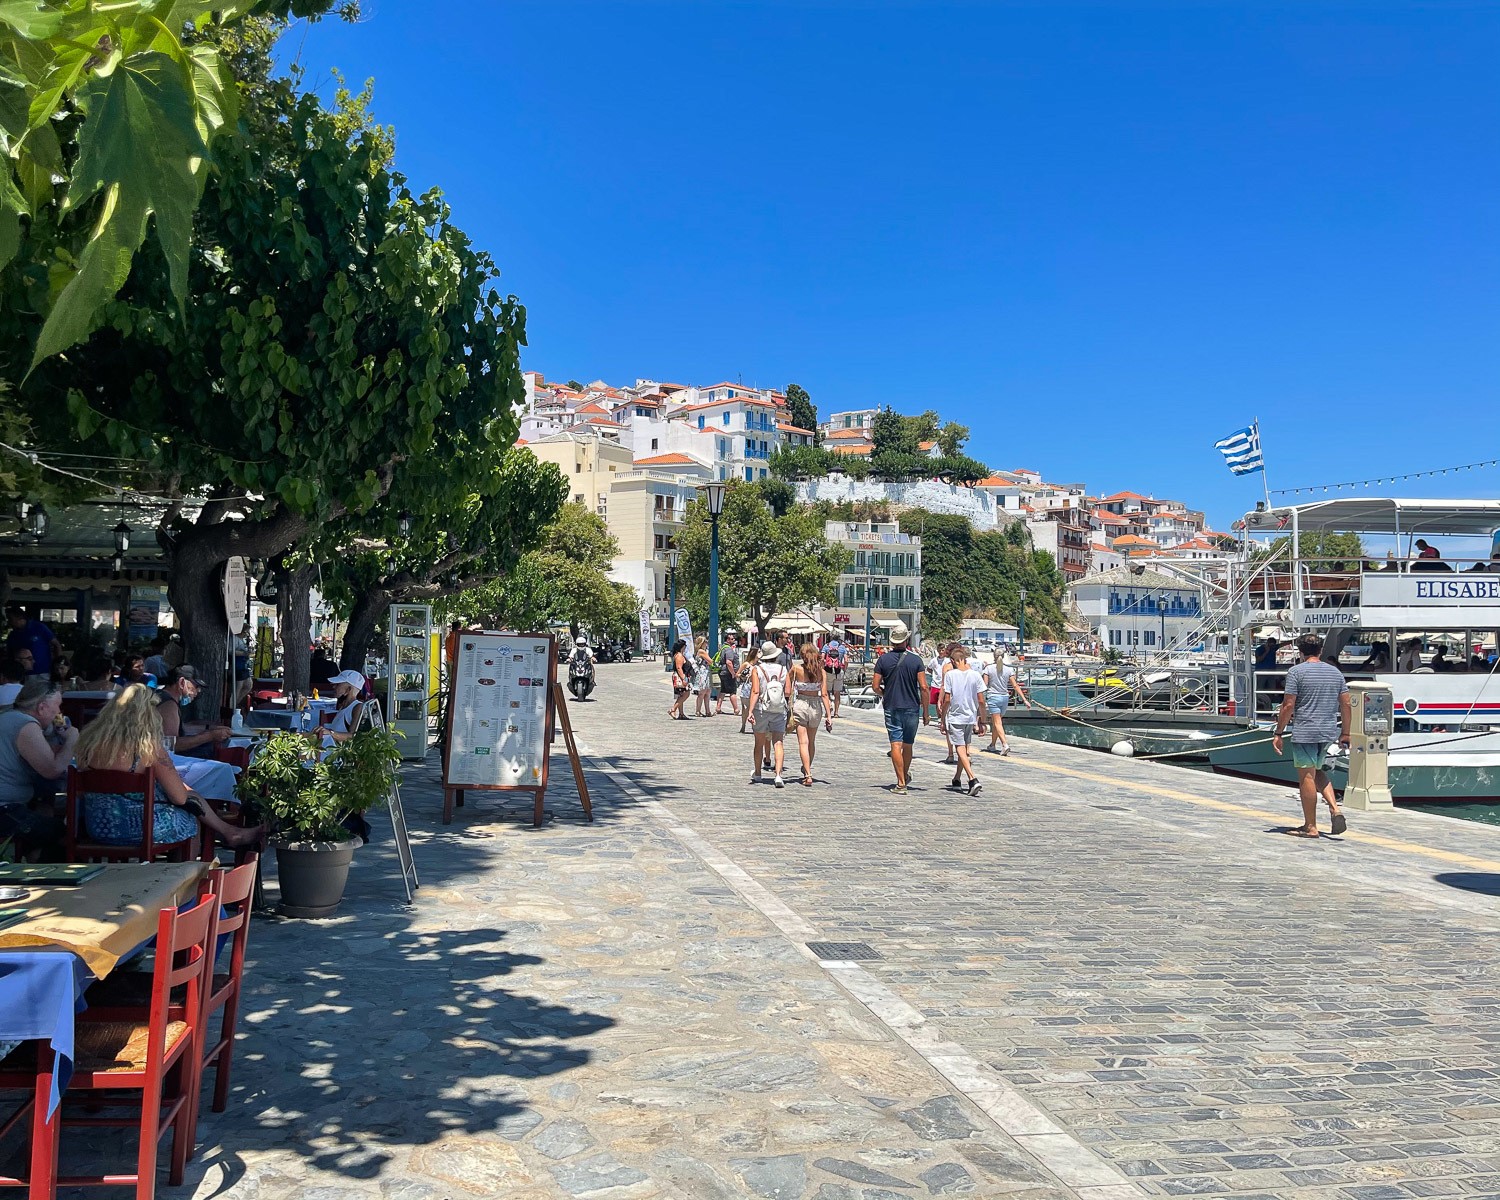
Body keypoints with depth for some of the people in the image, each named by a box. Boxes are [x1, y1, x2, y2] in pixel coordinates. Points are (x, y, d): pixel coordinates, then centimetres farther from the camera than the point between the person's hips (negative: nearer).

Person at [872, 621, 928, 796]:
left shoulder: (883, 659, -3)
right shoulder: (915, 659, -5)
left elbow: (875, 686, -3)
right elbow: (923, 687, -8)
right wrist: (926, 712, -1)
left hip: (891, 708, -1)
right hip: (911, 708, 1)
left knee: (896, 745, -2)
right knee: (908, 745, 15)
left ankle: (901, 783, -7)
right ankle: (905, 776, 34)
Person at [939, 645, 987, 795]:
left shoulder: (950, 674, -9)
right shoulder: (975, 675, -1)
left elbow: (947, 700, -10)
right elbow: (981, 701, -1)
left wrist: (942, 718, 1)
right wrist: (982, 719, 9)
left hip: (955, 717, -4)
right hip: (971, 717, 4)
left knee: (960, 749, -5)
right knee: (965, 748, 18)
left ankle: (973, 780, -22)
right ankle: (957, 779, 33)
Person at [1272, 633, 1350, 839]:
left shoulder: (1296, 672, -7)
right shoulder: (1335, 672, 10)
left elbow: (1289, 705, -11)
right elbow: (1345, 704, 10)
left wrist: (1279, 733, -5)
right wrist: (1345, 733, 17)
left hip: (1304, 732, -6)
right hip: (1329, 731, 6)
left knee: (1307, 776, 0)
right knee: (1317, 772, 22)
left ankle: (1310, 827, 4)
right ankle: (1335, 809, 4)